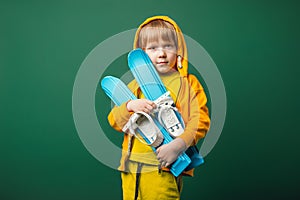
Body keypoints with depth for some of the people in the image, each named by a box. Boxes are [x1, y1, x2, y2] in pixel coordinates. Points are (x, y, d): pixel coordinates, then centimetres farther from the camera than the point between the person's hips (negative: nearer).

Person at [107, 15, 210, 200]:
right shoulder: (135, 85, 13)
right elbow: (114, 121, 8)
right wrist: (130, 106, -13)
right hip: (132, 166, 4)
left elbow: (200, 120, -9)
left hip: (163, 167, -4)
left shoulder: (187, 83, 1)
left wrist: (179, 145, -24)